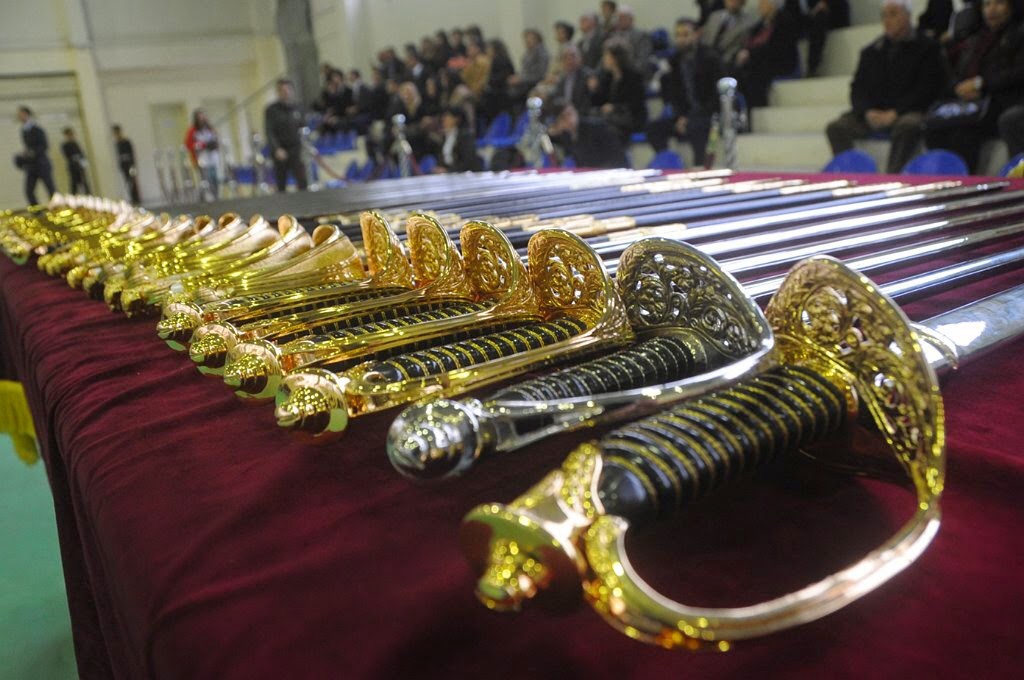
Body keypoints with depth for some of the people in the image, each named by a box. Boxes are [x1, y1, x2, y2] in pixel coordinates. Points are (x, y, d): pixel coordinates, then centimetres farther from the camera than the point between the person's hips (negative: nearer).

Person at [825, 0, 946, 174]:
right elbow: (858, 88, 12)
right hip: (873, 113, 4)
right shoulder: (871, 52, 20)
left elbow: (926, 89, -3)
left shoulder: (926, 48, 7)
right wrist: (867, 112, -9)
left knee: (908, 125, -39)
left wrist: (895, 113, -16)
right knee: (836, 127, -22)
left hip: (906, 113, -3)